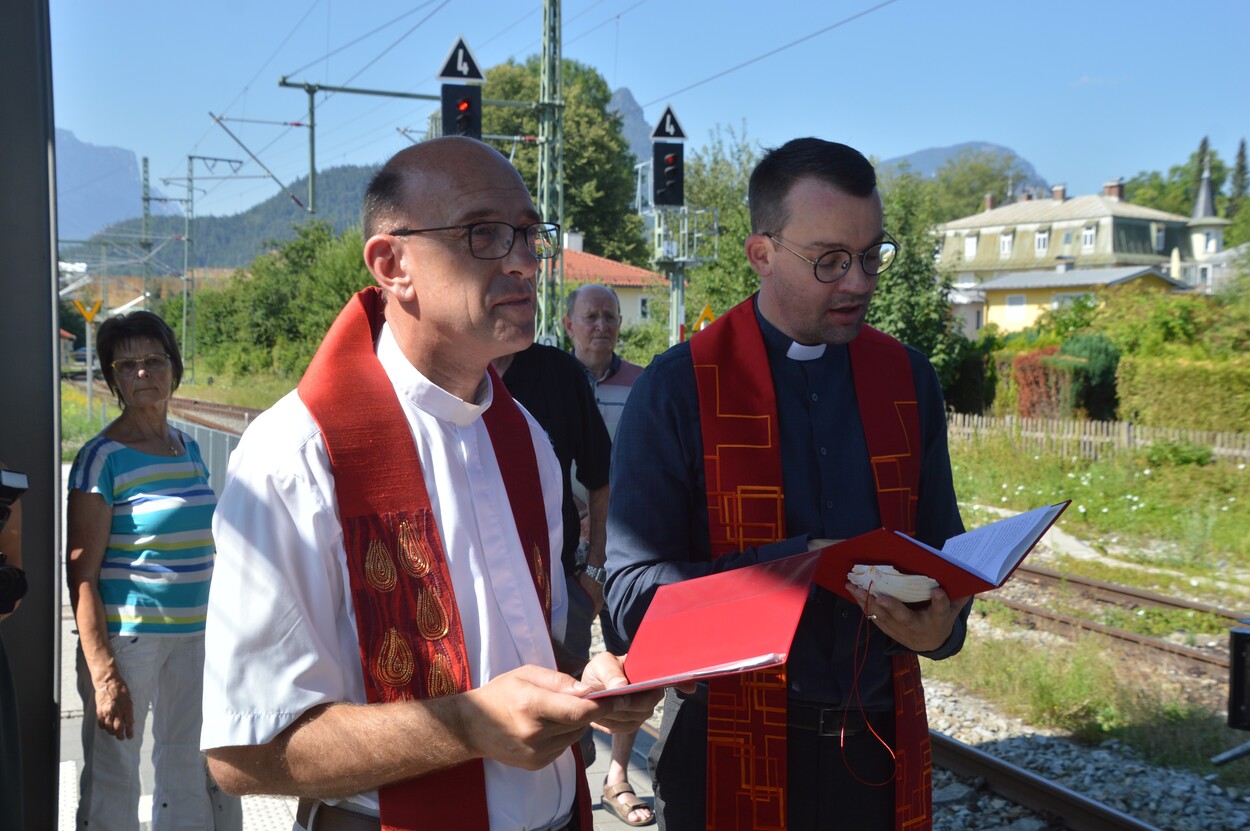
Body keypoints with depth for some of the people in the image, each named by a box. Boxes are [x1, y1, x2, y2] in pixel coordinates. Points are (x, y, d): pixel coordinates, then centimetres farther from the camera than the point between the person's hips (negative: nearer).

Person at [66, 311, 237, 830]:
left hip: (193, 636, 6)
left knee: (189, 776, 16)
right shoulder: (102, 458, -10)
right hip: (126, 636, -6)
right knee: (113, 782, 1)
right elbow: (81, 574, -14)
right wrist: (103, 674, -21)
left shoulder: (189, 450, 9)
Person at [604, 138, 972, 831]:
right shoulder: (677, 388, -10)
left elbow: (942, 551, 8)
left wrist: (938, 626, -14)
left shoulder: (908, 378, 4)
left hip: (878, 747, 4)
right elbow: (632, 590, -13)